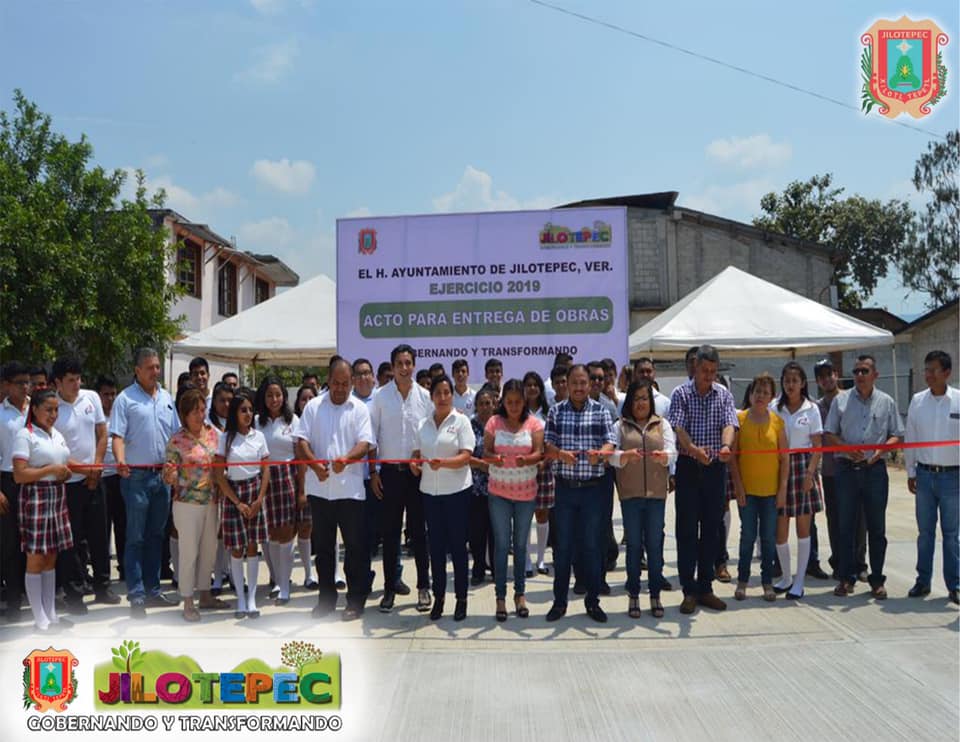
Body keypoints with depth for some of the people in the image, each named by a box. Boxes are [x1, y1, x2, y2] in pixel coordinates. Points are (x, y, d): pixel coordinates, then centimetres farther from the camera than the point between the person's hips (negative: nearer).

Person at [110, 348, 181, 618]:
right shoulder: (126, 399, -5)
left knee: (156, 536, 12)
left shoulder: (166, 398, 11)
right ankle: (136, 595, 5)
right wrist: (120, 461, -29)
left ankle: (152, 590, 22)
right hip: (137, 476, -5)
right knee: (135, 537, 0)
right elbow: (117, 436, -12)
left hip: (163, 474, 6)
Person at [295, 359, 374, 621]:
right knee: (323, 545, 12)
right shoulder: (313, 407, 7)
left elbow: (365, 442, -8)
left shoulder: (359, 409, 2)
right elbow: (301, 440, 1)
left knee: (356, 546, 2)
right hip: (319, 488, 3)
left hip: (350, 488, -2)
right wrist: (315, 463, -17)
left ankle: (356, 600, 13)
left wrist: (346, 459, -27)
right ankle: (326, 598, 25)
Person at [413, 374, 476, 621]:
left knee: (457, 545, 3)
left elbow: (466, 456, -11)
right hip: (430, 492, 4)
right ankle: (438, 597, 19)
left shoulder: (461, 421, -3)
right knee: (436, 545, 9)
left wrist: (443, 463, -28)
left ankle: (461, 598, 13)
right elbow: (416, 452, 13)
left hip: (457, 491, -4)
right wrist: (414, 464, -10)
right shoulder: (423, 424, 10)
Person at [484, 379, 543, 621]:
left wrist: (525, 460, -30)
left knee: (521, 544, 12)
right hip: (499, 491, 0)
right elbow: (486, 451, -4)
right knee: (501, 544, 2)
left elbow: (539, 453, -8)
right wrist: (493, 458, -26)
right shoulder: (494, 422, -2)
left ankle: (520, 593, 23)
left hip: (525, 492, 1)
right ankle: (500, 596, 11)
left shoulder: (534, 423, -3)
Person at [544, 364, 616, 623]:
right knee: (563, 545, 7)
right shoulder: (556, 411, 3)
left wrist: (600, 453, -30)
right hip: (564, 487, 1)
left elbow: (611, 442, -8)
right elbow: (547, 444, -2)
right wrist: (560, 454, -23)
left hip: (593, 487, 0)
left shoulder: (600, 411, 1)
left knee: (592, 544, 7)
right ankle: (559, 601, 19)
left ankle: (593, 600, 21)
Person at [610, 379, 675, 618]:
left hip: (656, 492, 1)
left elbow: (671, 451, -3)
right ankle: (633, 596, 13)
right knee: (633, 544, 4)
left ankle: (655, 595, 15)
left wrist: (662, 455, -27)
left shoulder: (662, 424, 10)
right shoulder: (620, 426, 6)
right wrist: (627, 455, -27)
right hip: (630, 493, -1)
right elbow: (613, 456, -5)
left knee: (655, 544, 4)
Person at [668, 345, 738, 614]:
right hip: (689, 468, -2)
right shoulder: (681, 393, 0)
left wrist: (726, 445, -29)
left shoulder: (724, 394, 8)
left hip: (716, 469, 3)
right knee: (687, 529, 0)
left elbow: (729, 424, -6)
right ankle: (689, 591, 7)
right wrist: (694, 449, -33)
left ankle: (705, 588, 18)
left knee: (712, 529, 8)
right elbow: (678, 427, -13)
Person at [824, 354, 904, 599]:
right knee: (845, 526, 4)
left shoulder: (886, 402, 7)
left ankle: (877, 580, 15)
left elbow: (896, 436, 7)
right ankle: (846, 578, 13)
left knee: (877, 528, 5)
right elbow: (829, 435, 5)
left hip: (875, 469, 0)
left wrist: (881, 449, -12)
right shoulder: (841, 401, 6)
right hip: (847, 469, 0)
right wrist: (847, 448, -13)